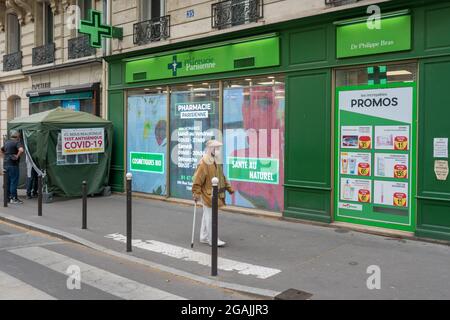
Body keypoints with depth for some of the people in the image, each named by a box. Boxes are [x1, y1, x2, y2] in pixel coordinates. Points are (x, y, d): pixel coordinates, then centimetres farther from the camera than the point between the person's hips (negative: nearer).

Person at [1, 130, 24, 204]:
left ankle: (8, 197, 20)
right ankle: (13, 198, -2)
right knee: (14, 181, -4)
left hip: (6, 164, 8)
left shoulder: (7, 142, 14)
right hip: (13, 164, -8)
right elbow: (21, 150, -30)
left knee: (8, 181, 14)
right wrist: (17, 156, -17)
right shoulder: (17, 142, -11)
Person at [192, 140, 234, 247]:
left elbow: (222, 177, 21)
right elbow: (198, 180, -19)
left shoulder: (217, 162, 12)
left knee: (207, 216, 16)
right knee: (211, 217, -3)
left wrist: (229, 188, 18)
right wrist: (196, 193, -23)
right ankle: (213, 239, 5)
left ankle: (204, 237, 26)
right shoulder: (204, 163, -17)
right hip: (208, 195, -9)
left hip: (216, 195, 9)